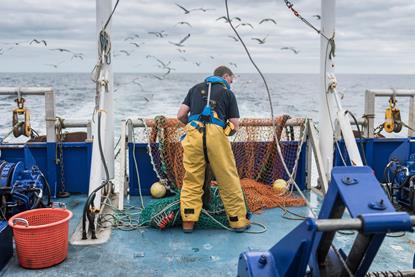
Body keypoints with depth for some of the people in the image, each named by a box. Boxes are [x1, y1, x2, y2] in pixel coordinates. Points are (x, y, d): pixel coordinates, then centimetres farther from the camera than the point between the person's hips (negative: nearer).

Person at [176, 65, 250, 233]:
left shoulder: (196, 88, 24)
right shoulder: (228, 92, 17)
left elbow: (181, 115, 16)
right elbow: (235, 126, 12)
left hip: (193, 135, 2)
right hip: (216, 134, -2)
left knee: (191, 180, 10)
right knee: (228, 179, 6)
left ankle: (188, 222, 10)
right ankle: (238, 221, 15)